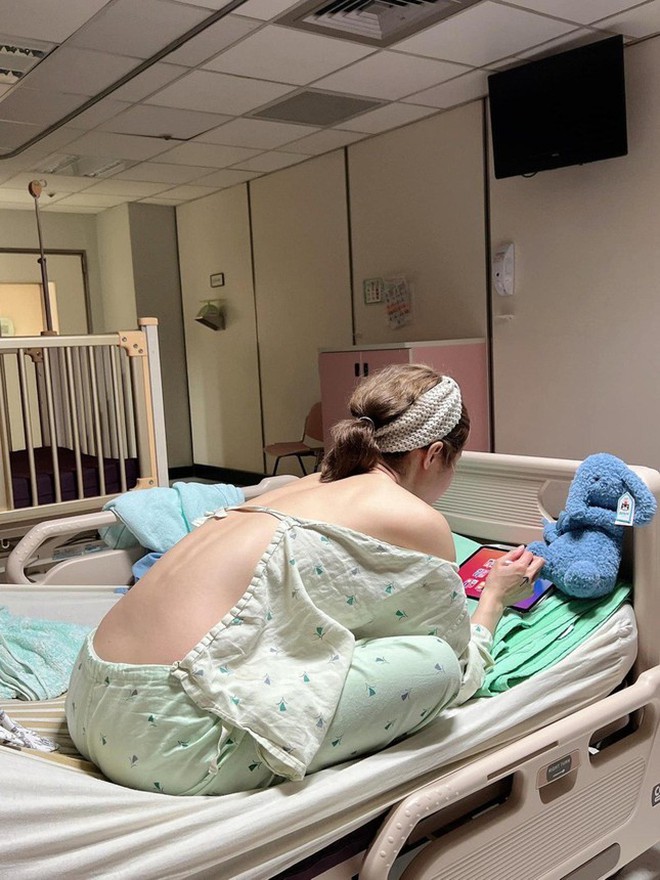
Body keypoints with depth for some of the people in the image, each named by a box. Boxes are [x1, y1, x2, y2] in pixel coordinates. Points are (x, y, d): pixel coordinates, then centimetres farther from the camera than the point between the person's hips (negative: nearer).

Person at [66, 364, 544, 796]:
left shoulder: (314, 485, 17)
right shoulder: (419, 522, -4)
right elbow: (461, 670, 9)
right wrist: (495, 597, 27)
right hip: (171, 740, -9)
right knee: (436, 661, -4)